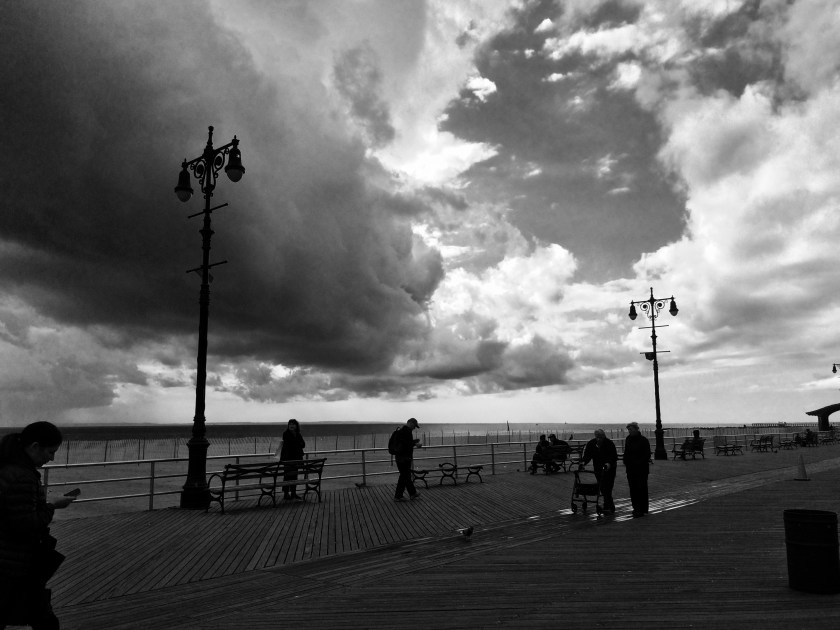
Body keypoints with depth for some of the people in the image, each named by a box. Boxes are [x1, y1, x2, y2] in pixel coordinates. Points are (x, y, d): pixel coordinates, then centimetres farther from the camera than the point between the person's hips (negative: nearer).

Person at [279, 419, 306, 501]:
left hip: (296, 458, 6)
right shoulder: (286, 434, -7)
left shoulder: (298, 435, 10)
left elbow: (303, 445, 2)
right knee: (287, 475, -4)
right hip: (287, 458, -6)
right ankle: (286, 494, 2)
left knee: (294, 476, 9)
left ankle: (293, 493, 16)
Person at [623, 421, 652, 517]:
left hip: (641, 469, -6)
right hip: (631, 468, 6)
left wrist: (639, 463, -16)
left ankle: (642, 509, 1)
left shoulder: (643, 440, -8)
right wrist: (626, 462, 3)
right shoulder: (628, 439, 10)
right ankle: (636, 508, 16)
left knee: (641, 489, -3)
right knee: (632, 489, 7)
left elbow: (647, 455, -8)